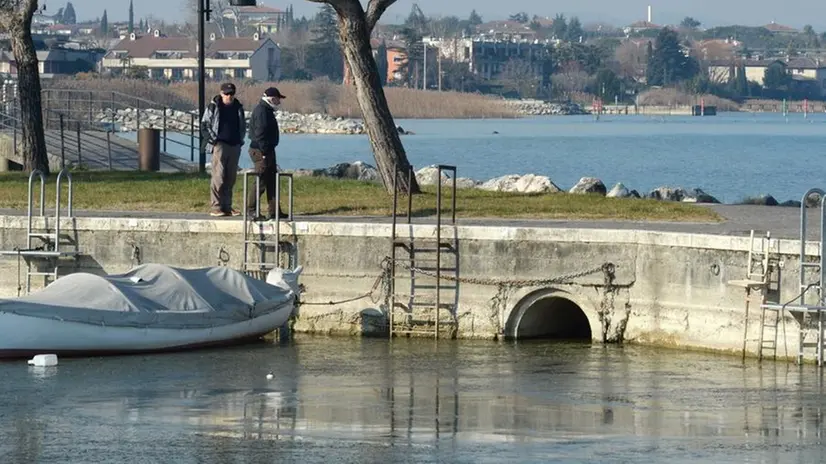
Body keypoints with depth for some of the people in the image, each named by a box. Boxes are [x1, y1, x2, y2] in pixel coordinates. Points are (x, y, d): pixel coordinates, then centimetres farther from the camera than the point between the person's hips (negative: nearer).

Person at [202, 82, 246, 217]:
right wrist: (213, 139, -7)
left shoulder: (238, 108, 12)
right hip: (220, 145, -5)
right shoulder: (213, 107, -1)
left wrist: (240, 140, 10)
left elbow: (243, 126, 23)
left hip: (235, 146, 5)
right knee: (218, 177, -10)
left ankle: (227, 206, 13)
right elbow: (205, 124, 2)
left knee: (231, 178, 7)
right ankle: (216, 207, -10)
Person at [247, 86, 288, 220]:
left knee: (272, 181, 11)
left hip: (267, 151, 11)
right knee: (261, 181, -9)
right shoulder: (261, 111, -15)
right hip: (261, 151, -11)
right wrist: (264, 151, -22)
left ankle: (274, 211, 14)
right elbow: (260, 133, -21)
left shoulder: (267, 111, 18)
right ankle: (251, 209, -5)